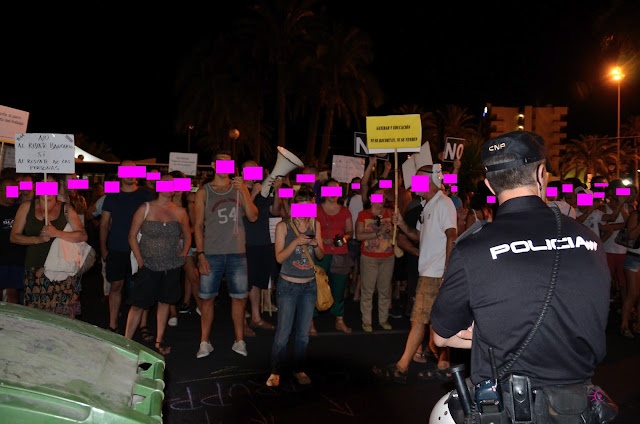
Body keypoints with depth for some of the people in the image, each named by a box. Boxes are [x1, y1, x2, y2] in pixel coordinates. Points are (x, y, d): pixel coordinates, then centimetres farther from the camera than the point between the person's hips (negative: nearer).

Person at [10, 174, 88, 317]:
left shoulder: (66, 209, 6)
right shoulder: (27, 206, 9)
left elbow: (83, 236, -3)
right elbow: (14, 237, 8)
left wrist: (57, 233, -15)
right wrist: (37, 239, -8)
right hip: (35, 270, 1)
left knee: (63, 316, -6)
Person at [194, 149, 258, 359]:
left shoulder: (239, 188, 8)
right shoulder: (203, 192, 4)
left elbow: (253, 217, -1)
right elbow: (198, 225, 2)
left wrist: (243, 190, -12)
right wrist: (200, 255, -6)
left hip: (237, 253, 1)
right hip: (212, 253, -1)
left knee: (239, 297, 6)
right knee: (207, 298, 3)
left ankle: (239, 341, 19)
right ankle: (205, 342, 16)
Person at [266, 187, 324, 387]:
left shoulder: (315, 225, 3)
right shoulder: (283, 226, -7)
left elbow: (321, 256, 6)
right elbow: (279, 257, -12)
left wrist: (316, 245, -15)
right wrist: (296, 242, -25)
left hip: (309, 286, 4)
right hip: (288, 286, -3)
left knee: (303, 333, 10)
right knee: (283, 333, -2)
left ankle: (299, 369, 26)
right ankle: (275, 372, 15)